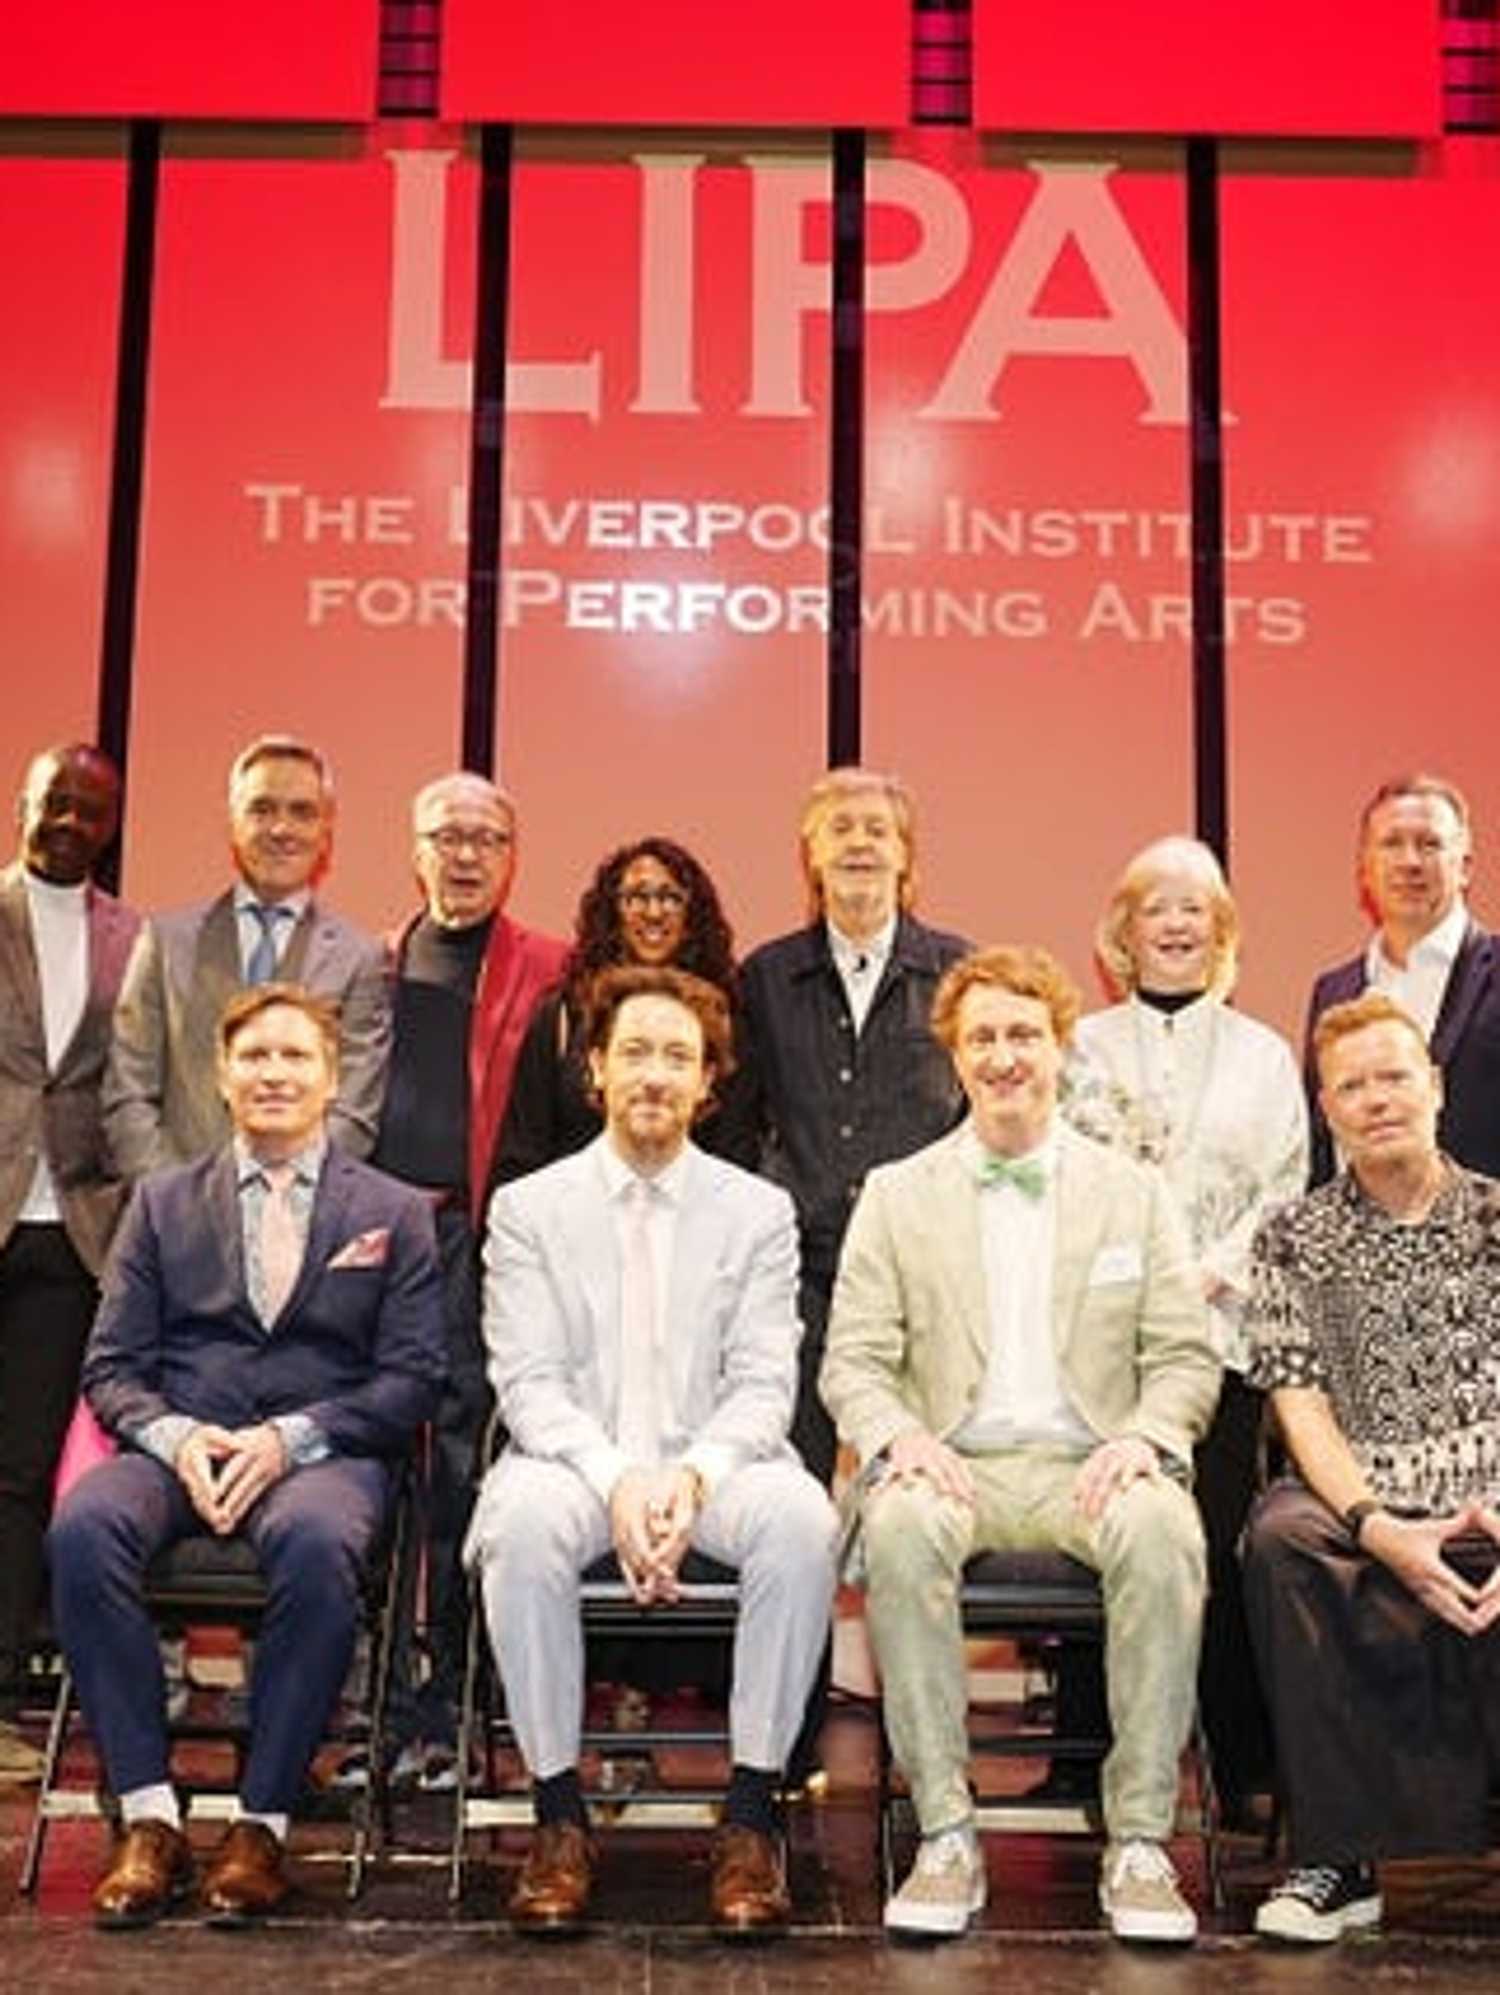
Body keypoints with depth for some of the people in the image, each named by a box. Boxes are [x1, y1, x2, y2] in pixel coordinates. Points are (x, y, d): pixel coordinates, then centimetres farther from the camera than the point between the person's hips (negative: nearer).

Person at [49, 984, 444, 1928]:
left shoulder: (395, 1213, 12)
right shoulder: (164, 1202, 18)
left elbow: (413, 1378, 4)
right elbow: (111, 1364, 12)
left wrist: (289, 1438, -12)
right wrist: (175, 1435, -10)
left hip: (323, 1452, -2)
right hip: (180, 1445, 2)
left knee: (317, 1543, -37)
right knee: (83, 1527, -31)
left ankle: (263, 1824, -22)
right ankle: (150, 1817, -22)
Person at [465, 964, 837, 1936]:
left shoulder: (759, 1212, 10)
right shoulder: (529, 1208, 8)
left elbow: (763, 1384, 1)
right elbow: (529, 1383, -2)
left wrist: (693, 1476, -20)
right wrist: (615, 1481, -20)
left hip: (713, 1464, 1)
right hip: (577, 1461, 0)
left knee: (802, 1520, -32)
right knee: (523, 1524, -35)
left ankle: (752, 1812, -18)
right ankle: (560, 1814, -18)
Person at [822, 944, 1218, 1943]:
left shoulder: (1136, 1193, 13)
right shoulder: (897, 1195, 12)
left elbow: (1187, 1357, 8)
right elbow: (853, 1362, 6)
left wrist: (1146, 1439, -13)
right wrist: (897, 1437, -16)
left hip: (1090, 1467, 0)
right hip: (956, 1464, 0)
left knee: (1164, 1532, -33)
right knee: (900, 1526, -34)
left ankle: (1140, 1841, -21)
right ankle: (946, 1835, -24)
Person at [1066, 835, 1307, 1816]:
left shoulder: (1264, 1054, 13)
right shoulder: (1083, 1048, 12)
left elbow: (1286, 1193, 6)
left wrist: (1211, 1274, -8)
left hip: (1220, 1327, 0)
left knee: (1221, 1542, -4)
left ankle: (1245, 1771, 6)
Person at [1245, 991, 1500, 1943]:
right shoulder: (1295, 1238, 12)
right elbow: (1301, 1400, 3)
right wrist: (1377, 1527, -15)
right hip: (1368, 1505, 1)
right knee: (1281, 1536, -33)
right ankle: (1337, 1861, -21)